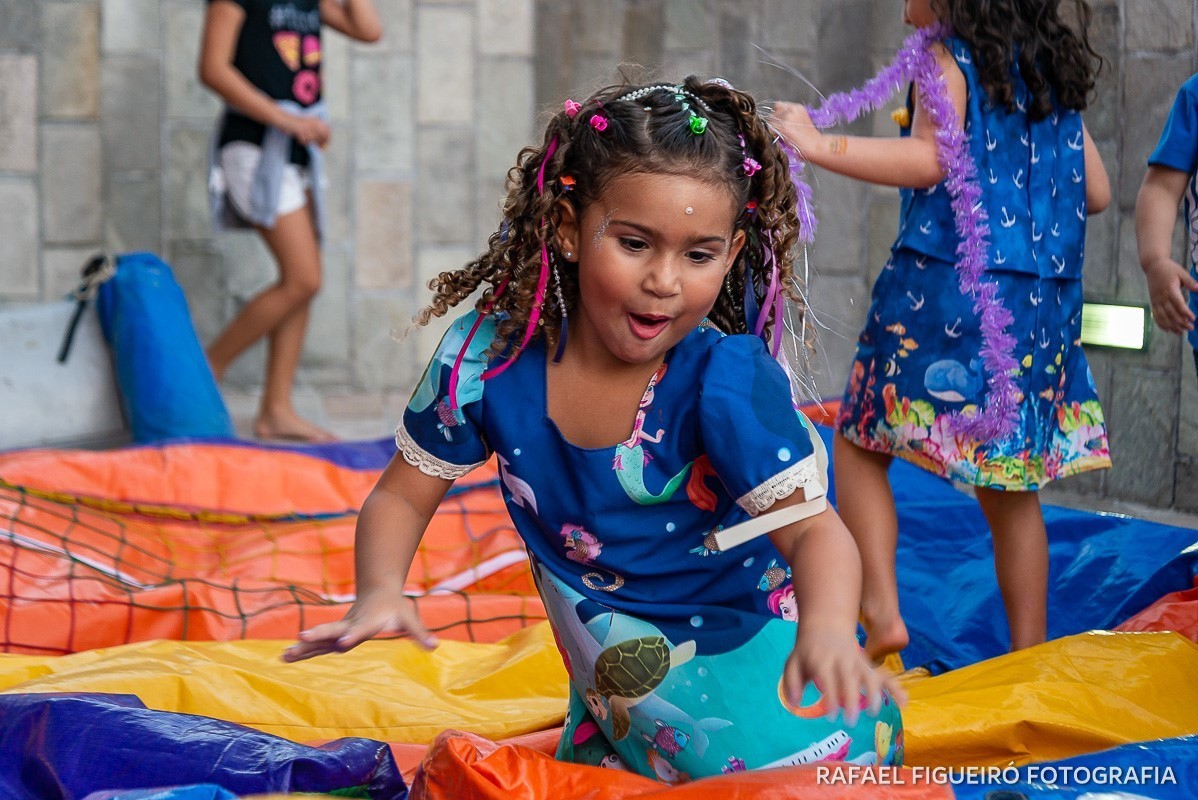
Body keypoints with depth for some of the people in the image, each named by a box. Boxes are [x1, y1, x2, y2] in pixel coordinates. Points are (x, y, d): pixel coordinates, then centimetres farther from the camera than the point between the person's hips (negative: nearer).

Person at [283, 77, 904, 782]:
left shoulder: (729, 381, -25)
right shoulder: (491, 355, -15)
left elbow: (813, 527, -33)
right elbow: (402, 497, -3)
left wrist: (827, 628, -56)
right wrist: (380, 591, -25)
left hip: (745, 680, -4)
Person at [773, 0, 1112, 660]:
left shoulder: (947, 60, -4)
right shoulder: (1057, 73, 15)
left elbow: (932, 159, -21)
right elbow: (1096, 193, 17)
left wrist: (818, 145, -21)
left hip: (947, 285, -6)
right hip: (1043, 302, 6)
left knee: (859, 446, 8)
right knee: (1011, 487, 13)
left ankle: (882, 611, -8)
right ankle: (1030, 655, 13)